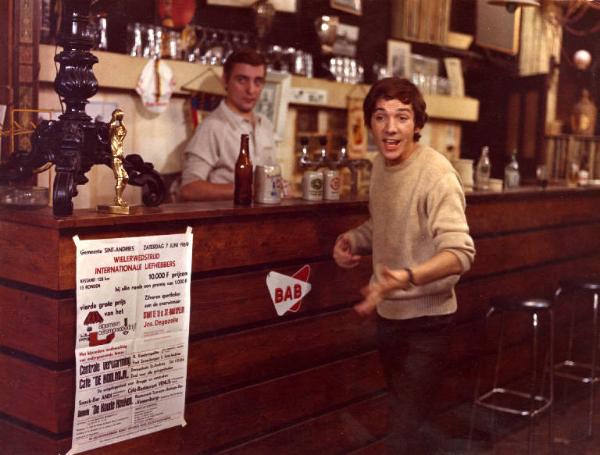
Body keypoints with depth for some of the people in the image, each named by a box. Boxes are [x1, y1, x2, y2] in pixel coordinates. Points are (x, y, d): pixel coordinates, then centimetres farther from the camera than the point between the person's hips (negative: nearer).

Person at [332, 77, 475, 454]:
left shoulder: (436, 175, -23)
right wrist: (352, 240, -4)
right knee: (405, 413, 26)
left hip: (426, 318, -8)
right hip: (388, 313, 8)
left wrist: (406, 277, -47)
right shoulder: (381, 165, 2)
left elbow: (460, 253, -31)